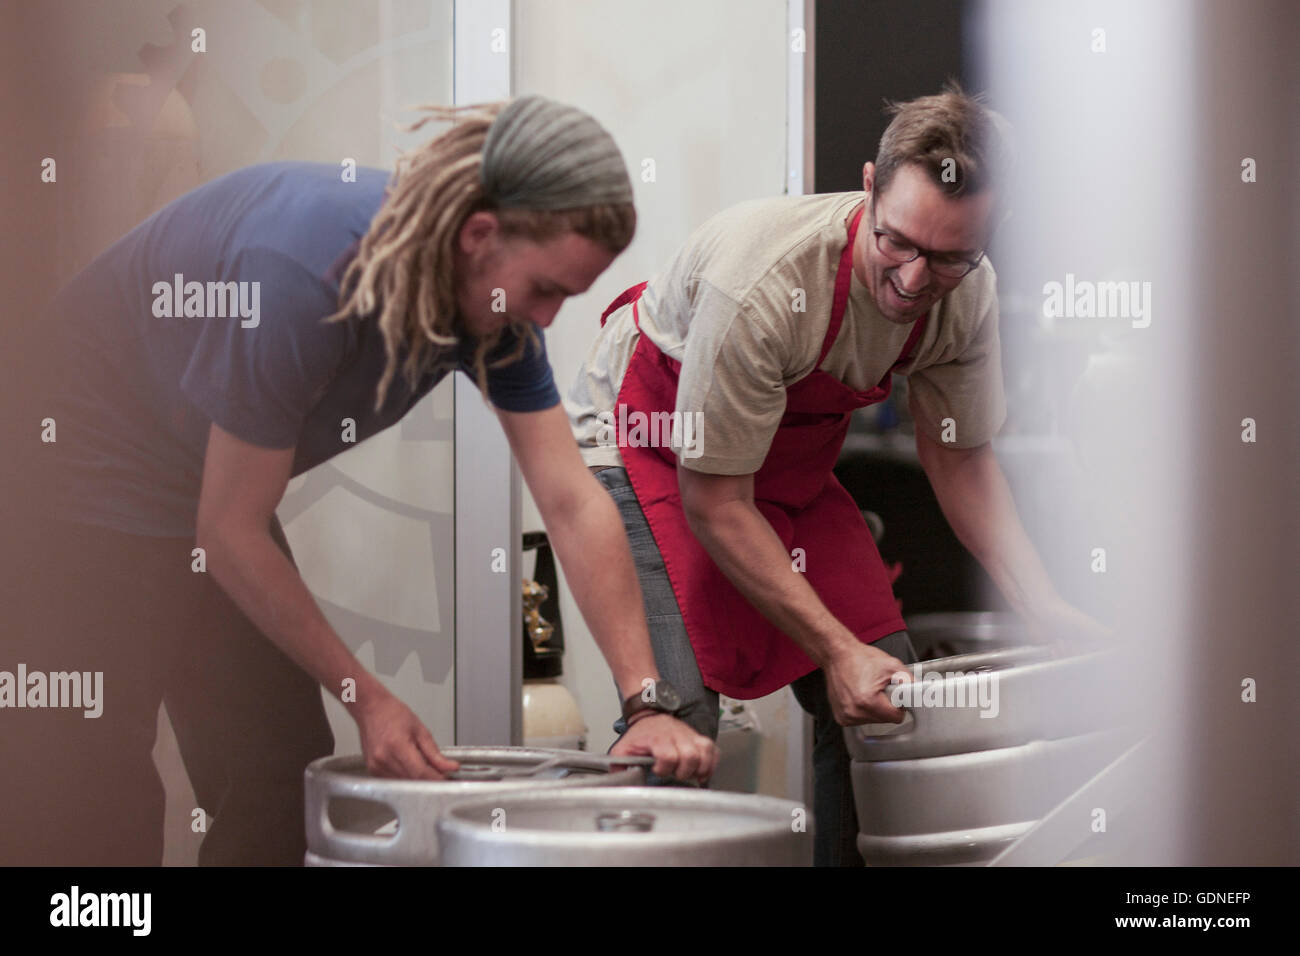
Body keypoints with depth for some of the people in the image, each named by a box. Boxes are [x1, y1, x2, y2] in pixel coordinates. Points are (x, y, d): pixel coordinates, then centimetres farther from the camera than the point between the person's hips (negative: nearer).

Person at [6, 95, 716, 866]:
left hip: (206, 483, 8)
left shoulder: (500, 305, -11)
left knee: (283, 777, 3)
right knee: (97, 803, -13)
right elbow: (232, 534, -26)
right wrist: (366, 697, -20)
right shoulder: (307, 273, -35)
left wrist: (648, 701, -19)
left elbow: (574, 505, -10)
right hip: (90, 476, -8)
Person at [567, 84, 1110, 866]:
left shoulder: (969, 293, -18)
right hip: (646, 442, -6)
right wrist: (835, 648, -31)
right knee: (676, 710, -23)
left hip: (791, 460, 6)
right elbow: (714, 504, -29)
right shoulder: (762, 280, -37)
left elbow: (960, 459, -1)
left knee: (887, 695, -4)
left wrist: (1043, 606, -15)